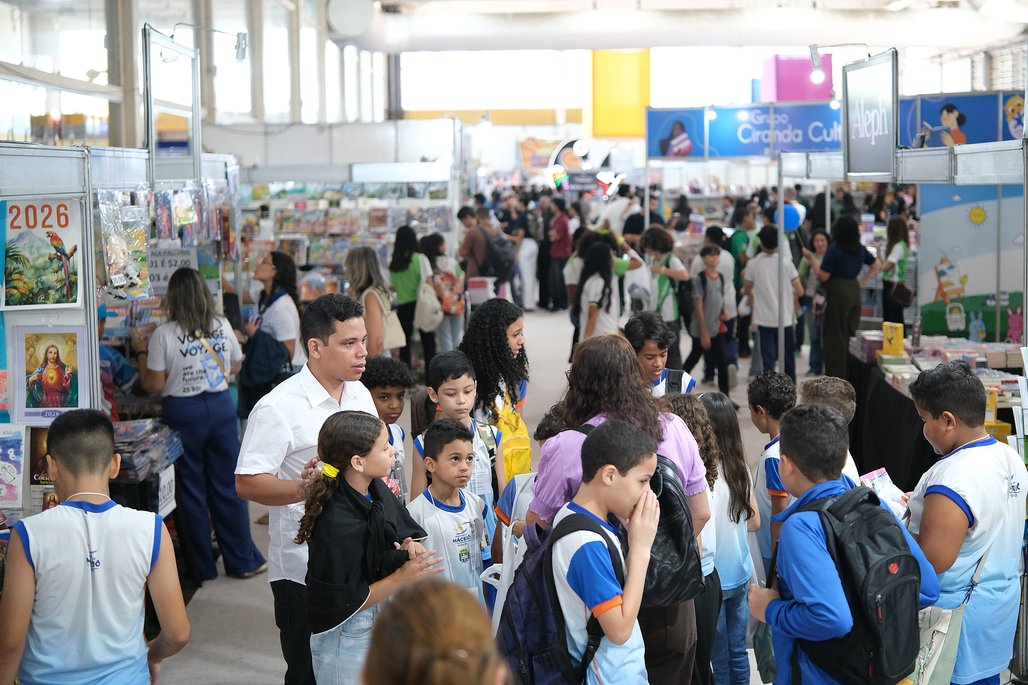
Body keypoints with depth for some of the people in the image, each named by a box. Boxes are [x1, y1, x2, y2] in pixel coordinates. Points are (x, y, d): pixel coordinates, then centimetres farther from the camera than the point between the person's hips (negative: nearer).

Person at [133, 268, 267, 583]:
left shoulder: (164, 335, -11)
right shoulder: (222, 326, 0)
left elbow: (154, 385, -9)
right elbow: (236, 366, 13)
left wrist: (142, 352, 5)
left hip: (183, 412, -3)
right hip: (220, 406, 3)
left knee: (191, 490, 7)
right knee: (227, 486, 11)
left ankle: (202, 566, 14)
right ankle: (242, 560, 17)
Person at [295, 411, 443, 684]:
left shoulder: (377, 490, -5)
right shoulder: (337, 525, -28)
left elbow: (406, 531, 11)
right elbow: (345, 605, -23)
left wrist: (411, 546, -12)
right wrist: (401, 577, -24)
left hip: (382, 623, 8)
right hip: (348, 640, -7)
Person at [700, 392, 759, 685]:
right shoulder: (740, 467, -1)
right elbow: (754, 522, 10)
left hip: (714, 580, -6)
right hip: (740, 575, 6)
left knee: (719, 660, 8)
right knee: (738, 651, 17)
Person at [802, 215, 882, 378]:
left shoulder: (833, 250, -12)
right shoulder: (860, 249, 7)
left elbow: (823, 276, -12)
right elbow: (877, 265, 18)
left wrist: (811, 259, -4)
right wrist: (861, 281, 17)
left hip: (838, 293, -6)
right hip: (855, 292, 6)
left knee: (835, 337, 1)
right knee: (851, 334, 13)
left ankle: (836, 375, 3)